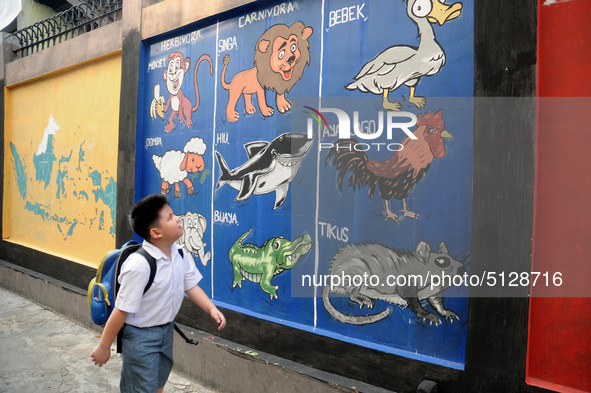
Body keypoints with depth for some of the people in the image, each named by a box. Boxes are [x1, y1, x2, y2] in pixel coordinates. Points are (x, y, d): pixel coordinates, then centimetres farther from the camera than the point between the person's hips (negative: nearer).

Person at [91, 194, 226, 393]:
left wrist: (211, 309, -11)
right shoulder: (139, 265, -31)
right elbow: (121, 310, -24)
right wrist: (104, 347, -15)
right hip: (140, 336, -7)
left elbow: (190, 285, 2)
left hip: (166, 329, 7)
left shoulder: (181, 255, -8)